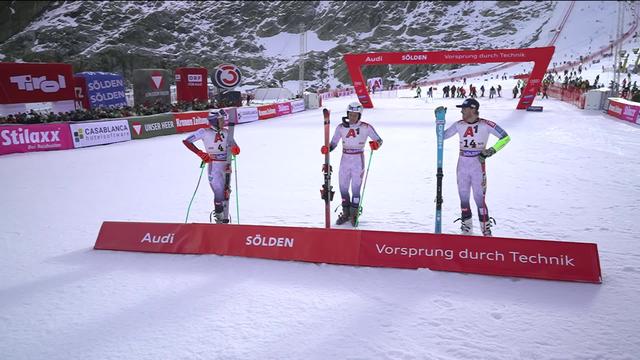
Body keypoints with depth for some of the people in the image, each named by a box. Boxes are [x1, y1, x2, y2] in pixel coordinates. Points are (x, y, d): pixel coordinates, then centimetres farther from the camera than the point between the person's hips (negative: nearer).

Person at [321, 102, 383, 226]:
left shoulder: (366, 127, -7)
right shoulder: (341, 127, 0)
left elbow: (379, 140, -3)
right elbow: (333, 144, 5)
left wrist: (376, 144, -26)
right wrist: (326, 149, -16)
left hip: (358, 161, -3)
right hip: (345, 160, 3)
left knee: (355, 188, -2)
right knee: (343, 187, 8)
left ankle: (354, 213, 17)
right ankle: (346, 213, 26)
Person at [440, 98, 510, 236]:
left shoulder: (485, 125, -10)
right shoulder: (459, 125, 2)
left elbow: (505, 138, -5)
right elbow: (442, 136, 10)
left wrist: (490, 151, -12)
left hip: (478, 166, -4)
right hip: (462, 166, 4)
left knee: (479, 199, -5)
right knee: (463, 198, 10)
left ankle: (486, 231, 8)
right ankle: (466, 229, 23)